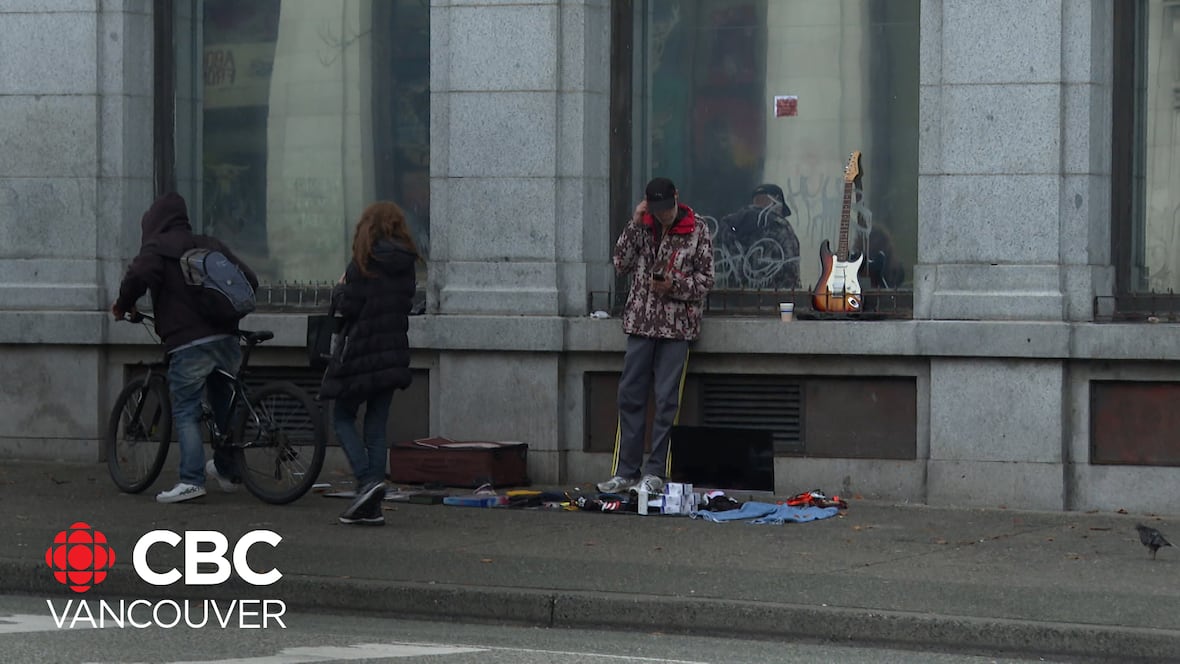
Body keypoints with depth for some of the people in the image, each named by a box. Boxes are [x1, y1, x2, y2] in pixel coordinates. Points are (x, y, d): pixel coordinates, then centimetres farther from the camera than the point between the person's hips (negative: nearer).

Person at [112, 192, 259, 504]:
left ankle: (191, 480, -13)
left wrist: (123, 304, 0)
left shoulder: (158, 247, 2)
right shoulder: (211, 245, 19)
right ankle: (227, 471, 33)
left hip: (188, 343, -6)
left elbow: (138, 275, -19)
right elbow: (250, 279, 19)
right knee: (225, 406, 21)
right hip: (226, 338, 6)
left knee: (186, 411, -3)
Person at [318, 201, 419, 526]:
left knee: (342, 417, 8)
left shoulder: (364, 263, -13)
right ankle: (371, 506, 5)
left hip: (362, 353, -6)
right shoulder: (406, 265, 7)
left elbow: (348, 306, -15)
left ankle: (368, 480, -12)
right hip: (394, 353, 6)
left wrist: (339, 289, 6)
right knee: (377, 426, 8)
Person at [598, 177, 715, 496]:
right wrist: (634, 224, -6)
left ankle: (655, 473, 3)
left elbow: (706, 279, 0)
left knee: (667, 400, -3)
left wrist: (674, 285, -16)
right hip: (641, 322, 3)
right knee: (630, 395, 4)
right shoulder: (642, 227, 8)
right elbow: (621, 264, 1)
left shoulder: (697, 230, -1)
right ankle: (626, 472, 10)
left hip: (677, 325, -3)